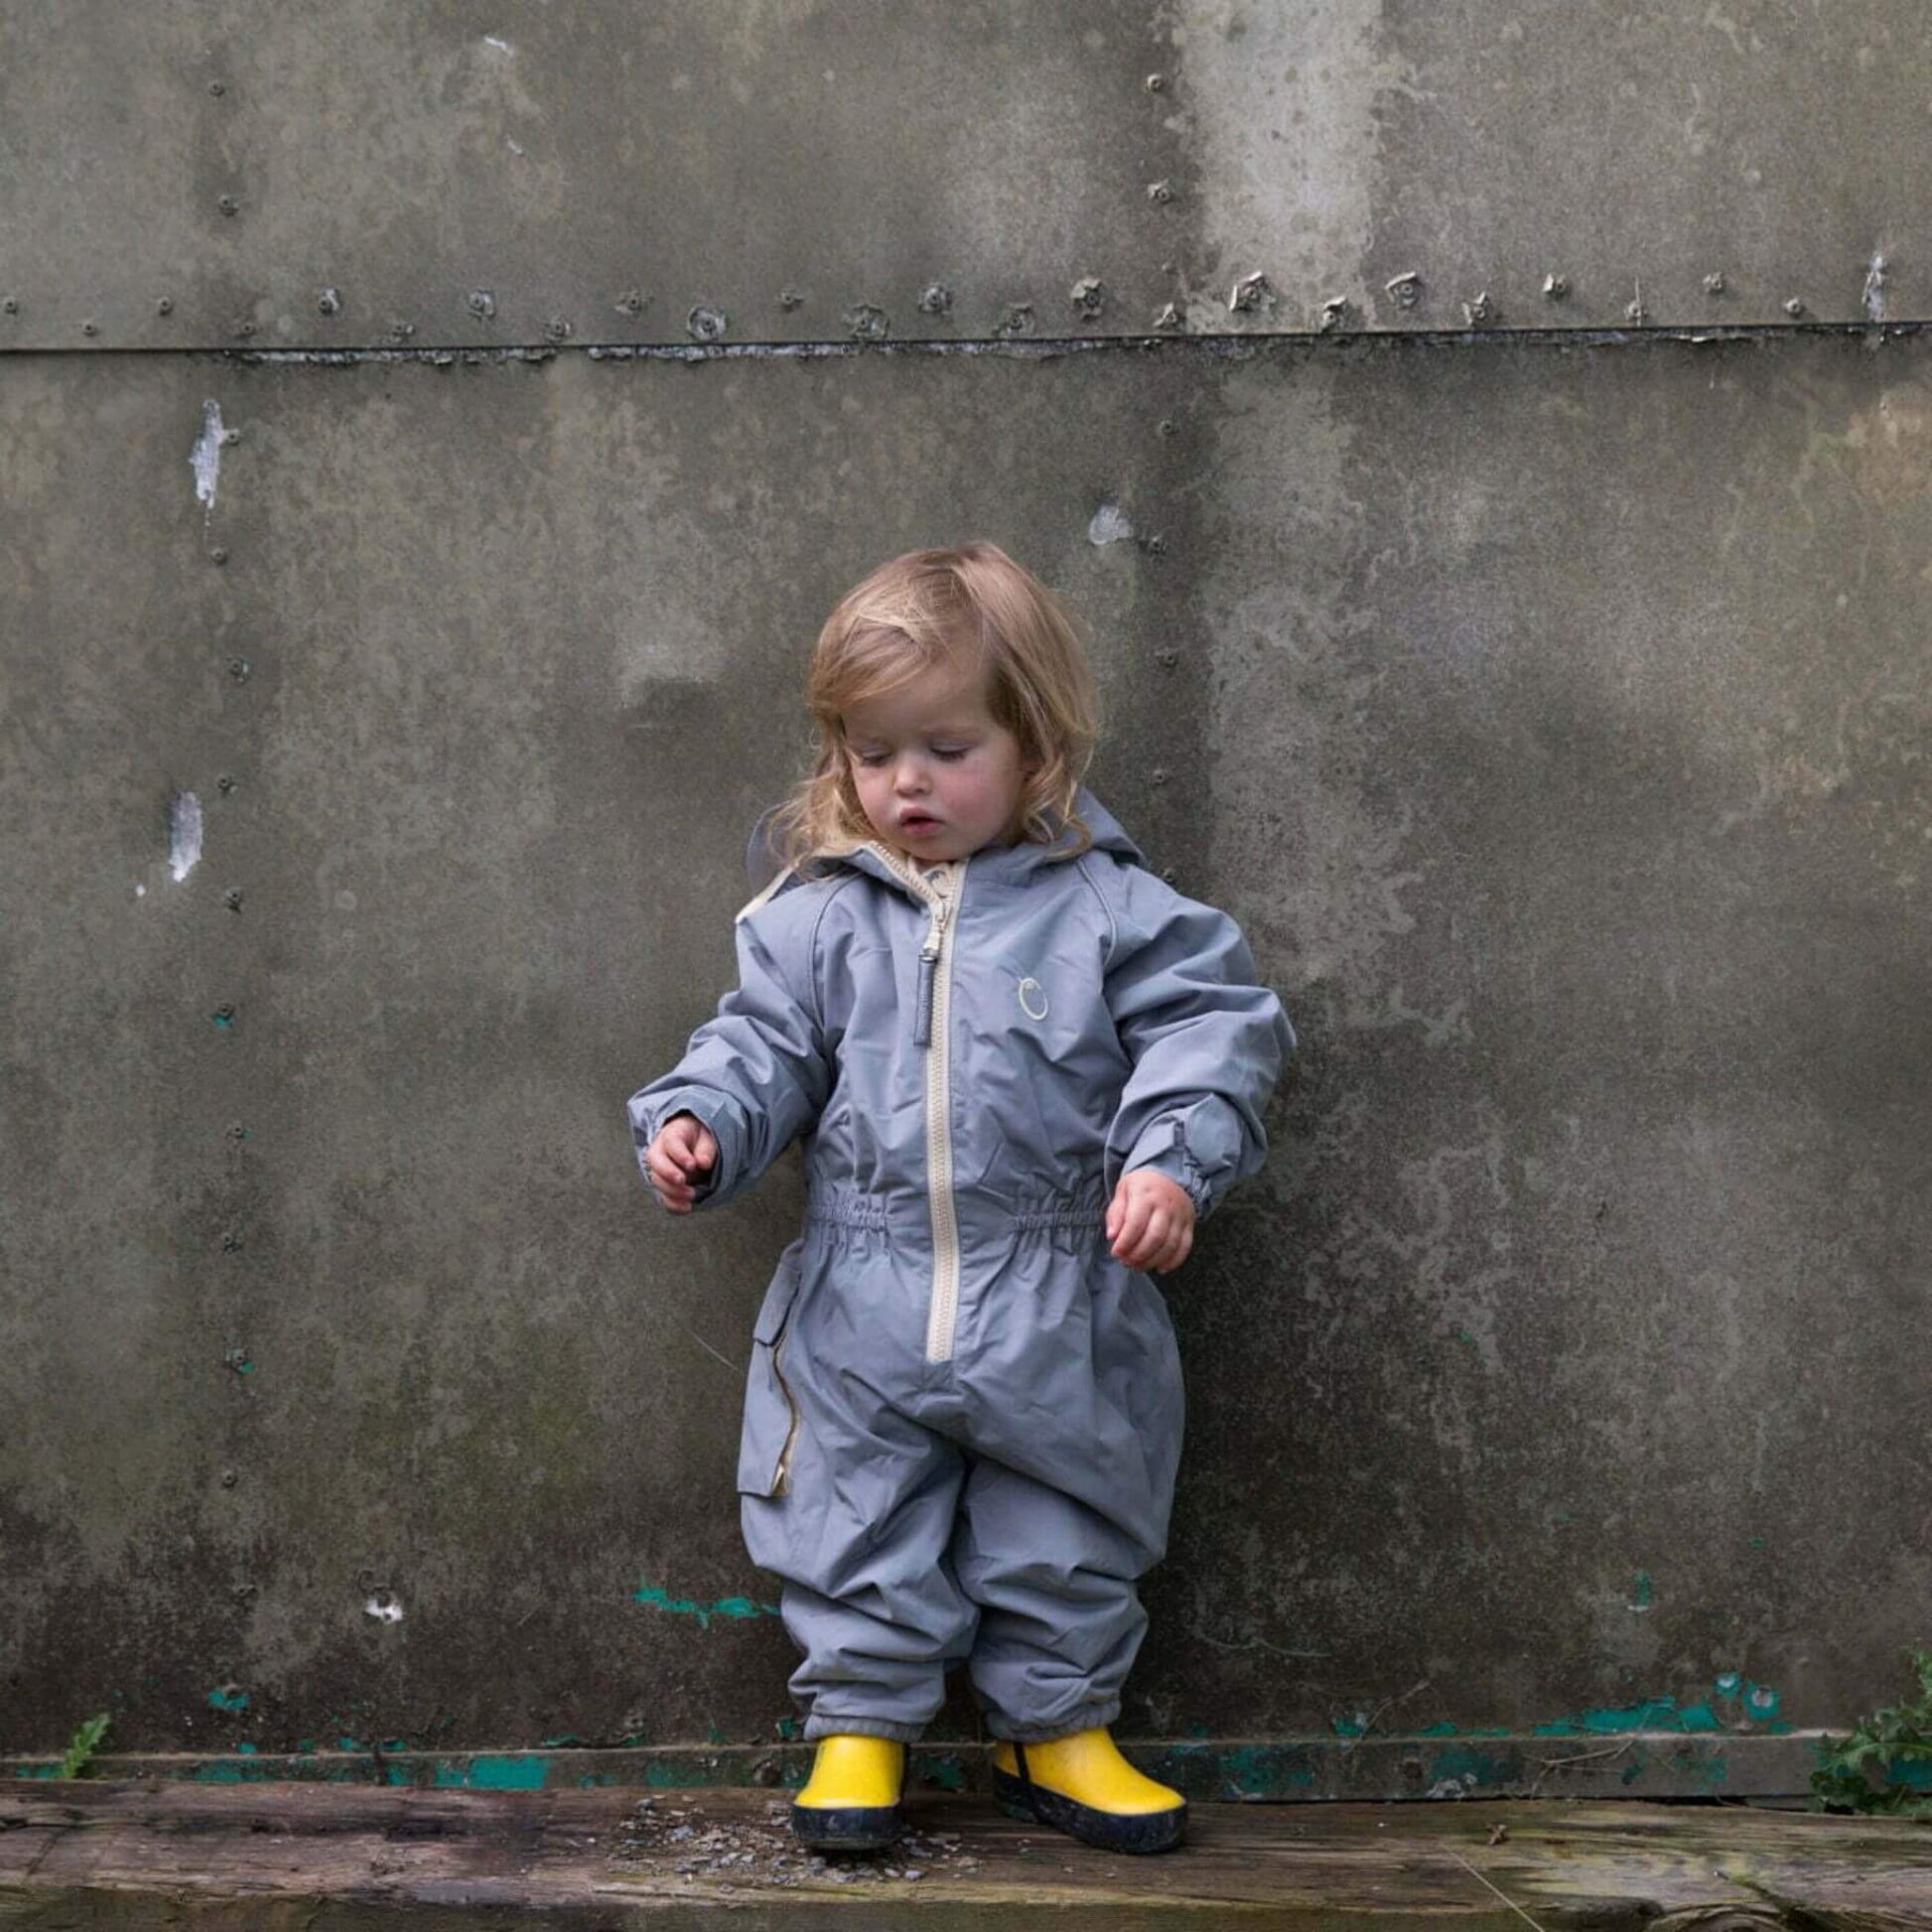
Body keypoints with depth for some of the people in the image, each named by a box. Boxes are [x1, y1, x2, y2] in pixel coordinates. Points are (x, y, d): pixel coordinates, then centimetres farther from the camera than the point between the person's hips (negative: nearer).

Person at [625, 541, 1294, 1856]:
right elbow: (764, 1047, 5)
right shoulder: (817, 916, 2)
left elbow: (1211, 1029, -6)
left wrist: (1173, 1160, -19)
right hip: (864, 1306, 1)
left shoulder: (1106, 906, -4)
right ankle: (860, 1725, 25)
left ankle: (1059, 1728, 31)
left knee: (1061, 1535, 13)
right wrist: (698, 1124, -13)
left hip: (1058, 1313, -1)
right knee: (860, 1527, 9)